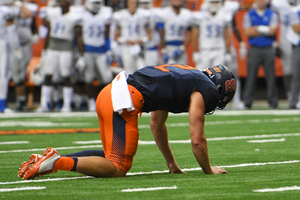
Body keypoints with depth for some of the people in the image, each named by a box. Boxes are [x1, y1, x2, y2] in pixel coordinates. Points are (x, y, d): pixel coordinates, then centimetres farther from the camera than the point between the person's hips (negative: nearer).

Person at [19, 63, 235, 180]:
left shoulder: (186, 78, 31)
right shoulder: (203, 90, 3)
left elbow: (157, 125, 39)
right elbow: (197, 140, -1)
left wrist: (172, 164, 43)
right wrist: (209, 170, 16)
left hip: (108, 94, 9)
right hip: (123, 101, -9)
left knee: (113, 156, 23)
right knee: (118, 168, -6)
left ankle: (54, 158, 11)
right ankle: (57, 162, -18)